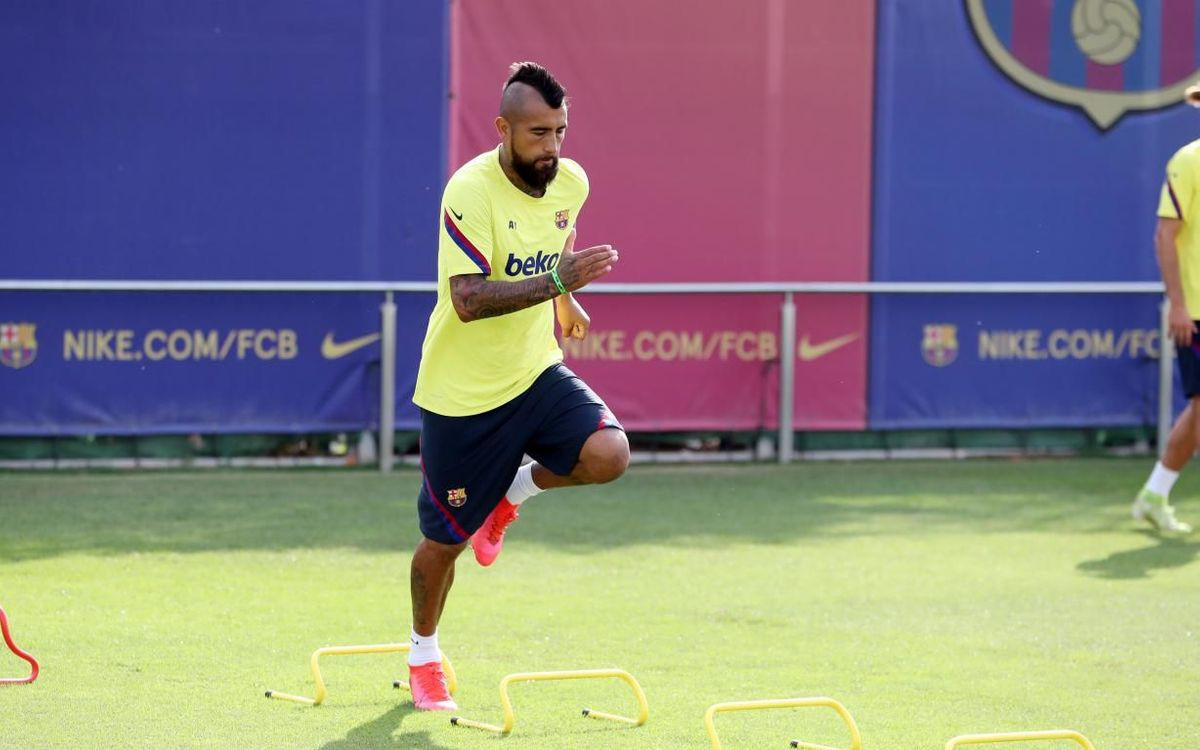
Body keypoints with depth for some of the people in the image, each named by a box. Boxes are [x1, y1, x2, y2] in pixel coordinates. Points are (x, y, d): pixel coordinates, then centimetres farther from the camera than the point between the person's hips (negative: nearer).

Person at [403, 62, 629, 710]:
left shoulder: (570, 182, -3)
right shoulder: (471, 192, -23)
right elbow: (468, 299, -31)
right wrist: (555, 280, -39)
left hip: (536, 373, 5)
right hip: (462, 394, -5)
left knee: (607, 454, -22)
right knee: (446, 538, 5)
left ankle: (512, 493, 9)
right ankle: (423, 654, 33)